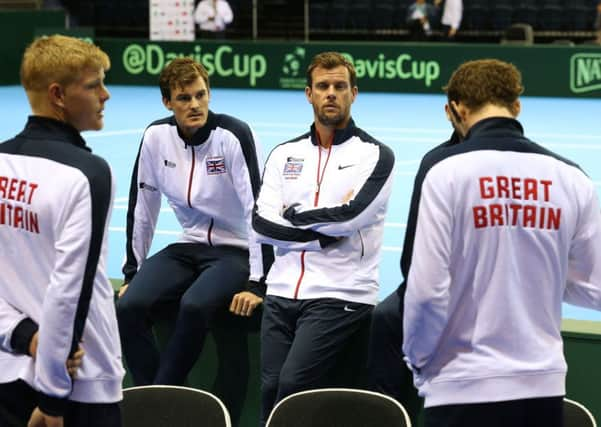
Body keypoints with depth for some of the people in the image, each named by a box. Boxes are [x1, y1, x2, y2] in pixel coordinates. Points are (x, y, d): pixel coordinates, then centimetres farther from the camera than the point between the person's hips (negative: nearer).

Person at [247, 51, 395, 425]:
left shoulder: (376, 155, 1)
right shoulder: (284, 154, 14)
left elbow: (351, 215, -14)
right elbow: (262, 224, 2)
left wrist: (295, 216, -1)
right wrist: (321, 235, -9)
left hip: (340, 296, -4)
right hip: (282, 293, 4)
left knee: (292, 384, -17)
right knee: (270, 389, -2)